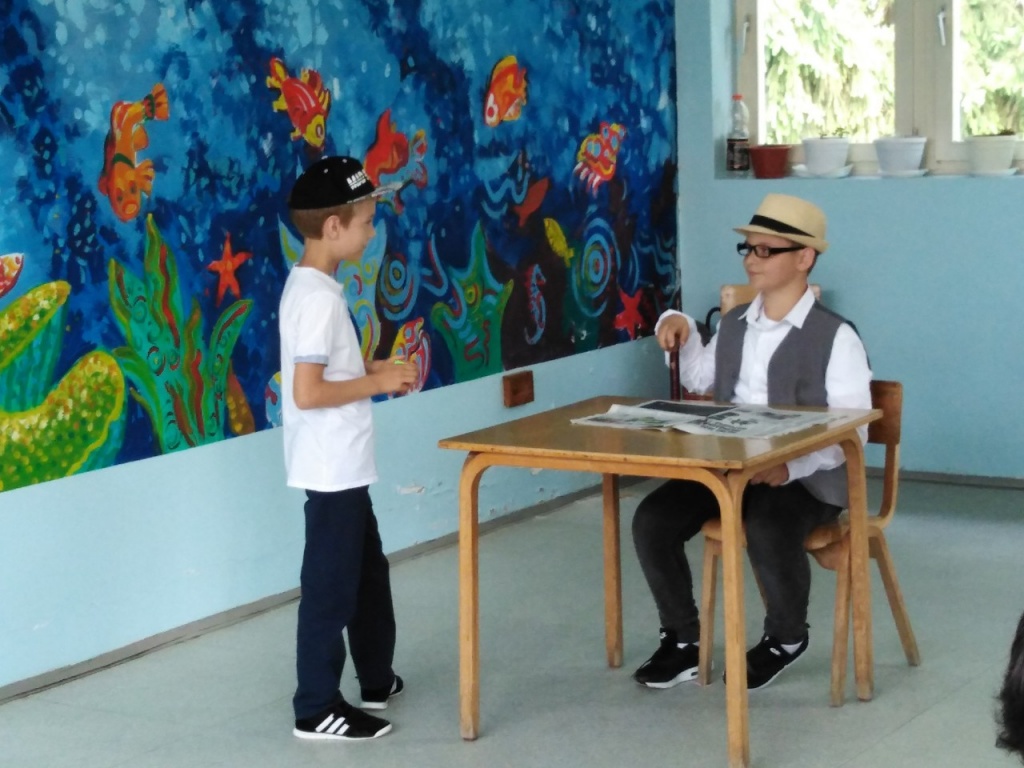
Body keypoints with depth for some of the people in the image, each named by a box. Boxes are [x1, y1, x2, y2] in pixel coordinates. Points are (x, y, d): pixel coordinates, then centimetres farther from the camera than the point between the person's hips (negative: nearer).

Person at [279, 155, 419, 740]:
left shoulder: (311, 286, 9)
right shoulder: (319, 297, -22)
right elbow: (307, 392, -26)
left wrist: (374, 370, 8)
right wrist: (378, 383, -17)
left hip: (344, 469, 10)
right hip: (332, 472, -10)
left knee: (369, 572, 22)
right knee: (331, 588, -1)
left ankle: (377, 679, 37)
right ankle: (318, 709, 9)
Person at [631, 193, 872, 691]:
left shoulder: (836, 337, -9)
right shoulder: (733, 325, 12)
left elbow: (851, 434, -14)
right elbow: (698, 378, 32)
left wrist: (790, 467, -29)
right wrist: (681, 330, 11)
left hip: (805, 479, -6)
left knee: (767, 534, -37)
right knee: (652, 519, -16)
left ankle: (786, 639, -5)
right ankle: (683, 641, 2)